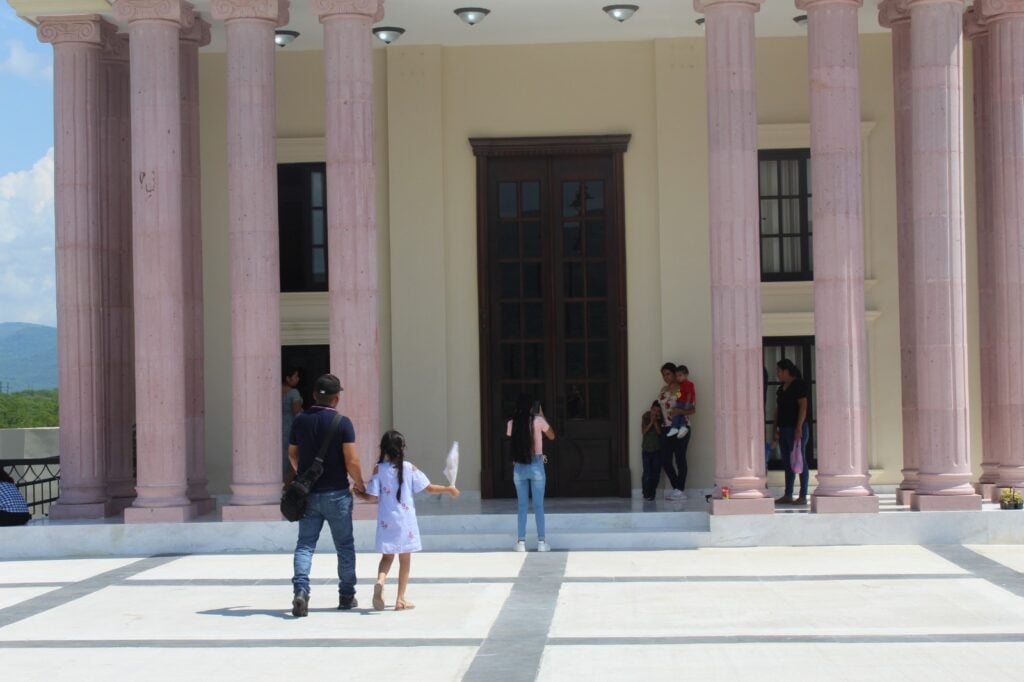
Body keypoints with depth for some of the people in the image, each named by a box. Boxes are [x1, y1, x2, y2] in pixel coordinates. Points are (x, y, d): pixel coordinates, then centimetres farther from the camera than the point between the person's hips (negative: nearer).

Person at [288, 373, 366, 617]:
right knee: (344, 546, 12)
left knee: (305, 544, 4)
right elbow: (351, 461, -14)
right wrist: (360, 485, 2)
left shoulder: (300, 420, 3)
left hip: (308, 494, 3)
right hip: (336, 494, -3)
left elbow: (292, 455, 13)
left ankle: (300, 589, -17)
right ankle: (347, 596, 20)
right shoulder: (342, 423, -10)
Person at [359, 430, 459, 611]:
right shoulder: (410, 468, -4)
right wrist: (449, 489, 16)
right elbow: (429, 487, 0)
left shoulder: (379, 469, -6)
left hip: (386, 522, 1)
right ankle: (401, 599, 12)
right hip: (406, 521, 0)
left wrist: (359, 494, 13)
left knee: (387, 557, 14)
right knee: (405, 560, 10)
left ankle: (380, 581, -16)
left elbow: (372, 496, -8)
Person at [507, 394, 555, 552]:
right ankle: (541, 541, 6)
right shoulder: (537, 420, -7)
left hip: (519, 467, 2)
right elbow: (552, 436, 8)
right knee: (538, 505, 6)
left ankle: (521, 542, 6)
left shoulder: (512, 423, -2)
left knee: (522, 505, 9)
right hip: (536, 466, -2)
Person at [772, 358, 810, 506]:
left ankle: (803, 496, -2)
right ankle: (788, 495, 13)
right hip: (784, 429, 8)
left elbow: (803, 407, -15)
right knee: (787, 463, 9)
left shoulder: (799, 385, -8)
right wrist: (776, 430, 13)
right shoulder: (781, 388, 16)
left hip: (796, 429, -8)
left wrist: (799, 429, -20)